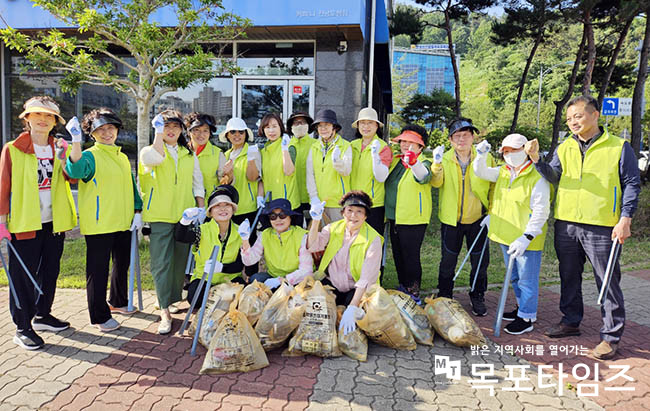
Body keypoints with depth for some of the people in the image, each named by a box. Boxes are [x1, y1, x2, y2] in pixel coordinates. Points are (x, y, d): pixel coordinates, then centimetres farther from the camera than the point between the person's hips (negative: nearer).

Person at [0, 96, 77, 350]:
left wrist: (65, 157, -22)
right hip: (25, 223, -4)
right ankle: (22, 328, 12)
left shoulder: (59, 148, 9)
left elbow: (73, 177, -4)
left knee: (50, 271, 15)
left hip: (54, 222, 5)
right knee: (23, 275, 1)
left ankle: (42, 315, 32)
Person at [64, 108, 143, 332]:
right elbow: (76, 171, -29)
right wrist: (76, 142, -39)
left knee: (122, 264, 19)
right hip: (99, 224, -7)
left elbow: (131, 186, 18)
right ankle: (100, 316, 12)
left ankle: (118, 302, 39)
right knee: (98, 270, 1)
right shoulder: (90, 155, -7)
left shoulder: (122, 157, 14)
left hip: (123, 223, 7)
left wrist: (137, 212, 9)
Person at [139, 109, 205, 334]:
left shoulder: (189, 154, 15)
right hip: (159, 215, -3)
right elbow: (155, 159, -22)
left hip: (185, 215, 3)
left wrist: (202, 210, 10)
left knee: (181, 261, 10)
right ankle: (165, 312, -2)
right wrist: (159, 132, -21)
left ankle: (175, 300, 27)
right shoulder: (149, 150, 4)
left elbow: (197, 183, 16)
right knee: (161, 263, -5)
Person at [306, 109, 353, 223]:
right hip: (317, 201, 3)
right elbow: (310, 174, 5)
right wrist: (313, 196, -5)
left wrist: (337, 161, -32)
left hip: (338, 201, -3)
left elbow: (346, 171, -11)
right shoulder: (314, 147, 10)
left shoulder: (345, 146, 0)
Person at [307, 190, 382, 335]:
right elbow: (312, 246, -16)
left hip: (357, 291, -2)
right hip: (331, 286, 3)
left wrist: (352, 308, -34)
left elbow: (367, 279, -22)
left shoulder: (373, 239, -14)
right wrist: (316, 220, -30)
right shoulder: (333, 228, 0)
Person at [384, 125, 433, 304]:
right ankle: (403, 287, 34)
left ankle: (413, 293, 10)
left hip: (413, 219, -7)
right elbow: (384, 180, 29)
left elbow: (423, 176, -36)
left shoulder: (423, 163, -10)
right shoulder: (396, 161, 11)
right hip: (394, 218, 8)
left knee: (411, 257, -3)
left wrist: (414, 162, -55)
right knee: (398, 255, 17)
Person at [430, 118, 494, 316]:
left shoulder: (485, 158, -2)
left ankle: (477, 298, 28)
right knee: (448, 261, 10)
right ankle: (444, 297, 27)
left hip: (477, 219, 0)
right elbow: (436, 182, -15)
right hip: (450, 219, 0)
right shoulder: (445, 159, 0)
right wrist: (437, 163, -31)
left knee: (480, 261, 9)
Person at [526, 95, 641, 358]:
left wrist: (625, 219, -9)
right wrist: (537, 160, -18)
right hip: (566, 225, 4)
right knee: (569, 277, 15)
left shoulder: (619, 147, 0)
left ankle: (611, 336, 13)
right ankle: (571, 321, 32)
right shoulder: (564, 148, 12)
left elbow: (631, 185, 0)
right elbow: (554, 176, 0)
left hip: (602, 228, -4)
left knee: (608, 282, 1)